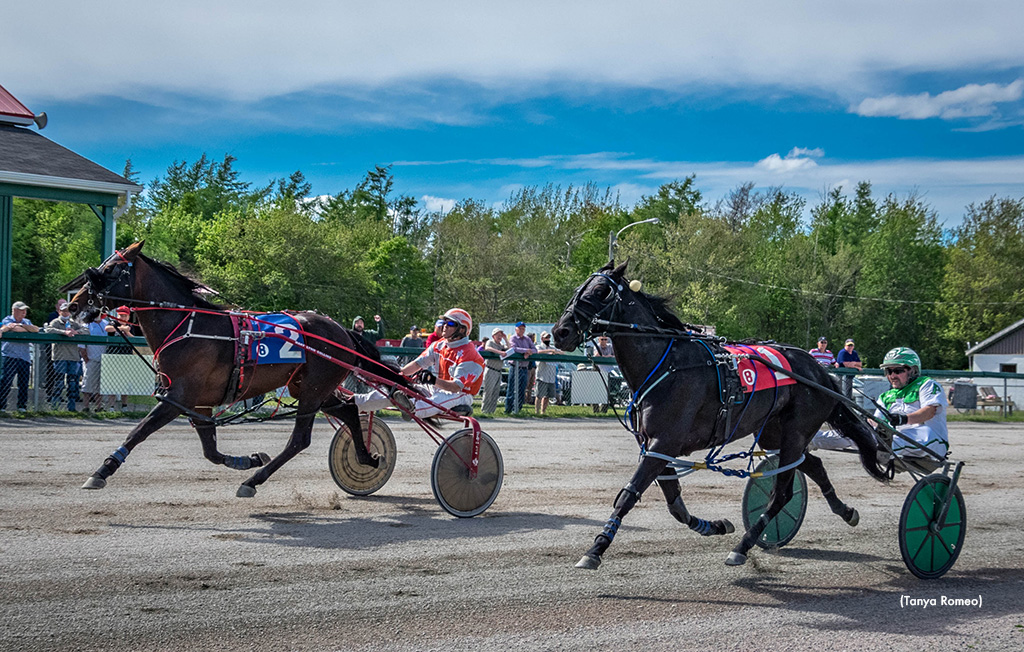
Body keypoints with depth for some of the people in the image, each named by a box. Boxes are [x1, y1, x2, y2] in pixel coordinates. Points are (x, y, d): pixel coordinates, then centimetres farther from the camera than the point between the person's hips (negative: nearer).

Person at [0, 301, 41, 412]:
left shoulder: (27, 322, 21)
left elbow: (36, 329, 2)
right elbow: (15, 329, -15)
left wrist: (22, 325, -5)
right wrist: (28, 329, -5)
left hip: (24, 357, 5)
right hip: (10, 356, -5)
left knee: (24, 383, 3)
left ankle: (22, 406, 10)